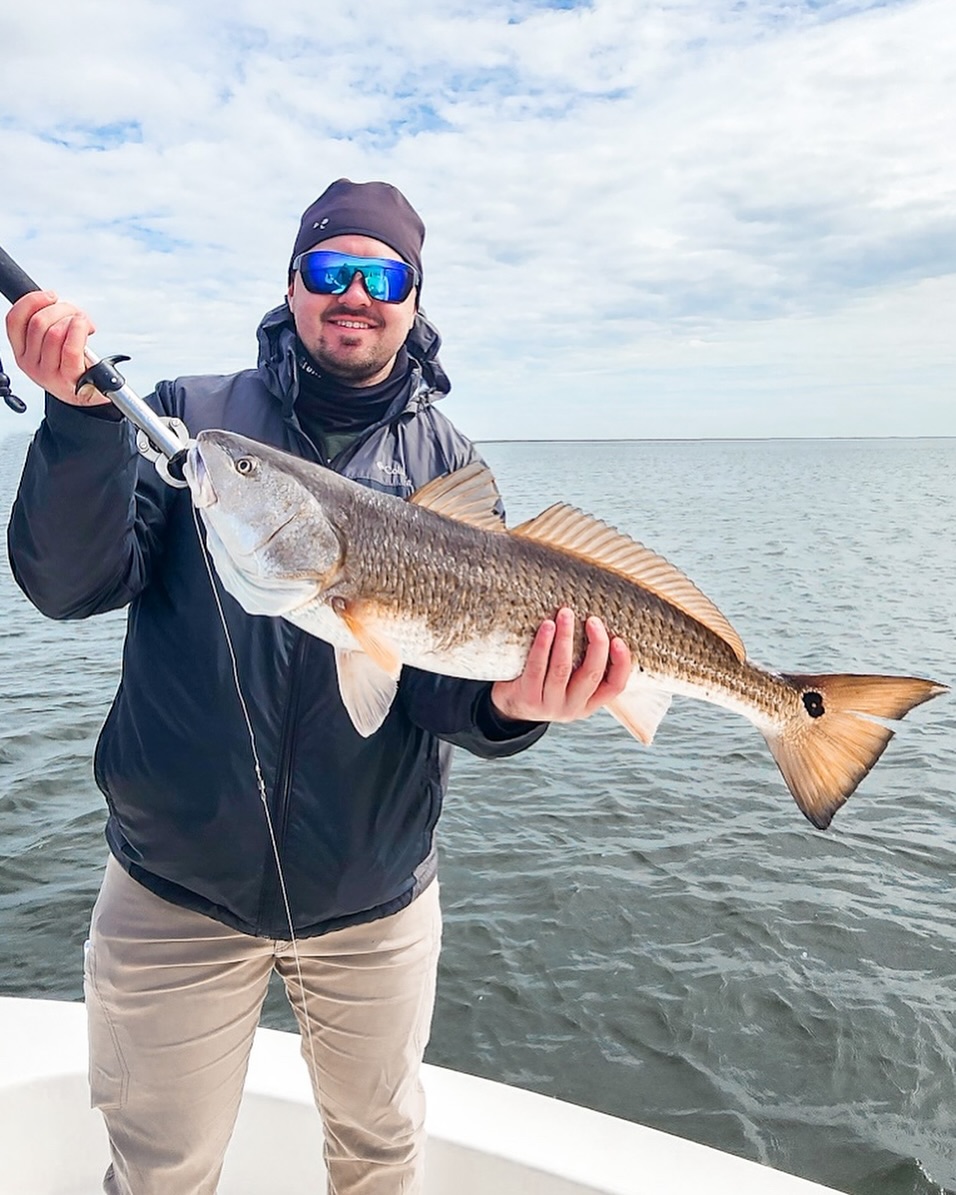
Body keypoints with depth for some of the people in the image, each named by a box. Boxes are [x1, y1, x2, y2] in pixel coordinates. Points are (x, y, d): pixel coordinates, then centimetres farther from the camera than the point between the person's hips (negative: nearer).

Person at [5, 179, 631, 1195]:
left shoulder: (447, 463, -1)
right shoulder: (189, 418, -3)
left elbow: (447, 675, -9)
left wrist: (506, 704, -31)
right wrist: (82, 419, -29)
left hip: (376, 895, 2)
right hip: (173, 891, -1)